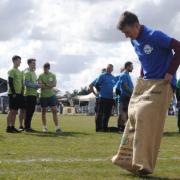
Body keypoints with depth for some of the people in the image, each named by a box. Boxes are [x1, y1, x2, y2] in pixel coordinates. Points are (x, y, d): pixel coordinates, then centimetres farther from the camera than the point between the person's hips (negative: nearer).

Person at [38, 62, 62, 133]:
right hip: (43, 96, -1)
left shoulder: (53, 75, 7)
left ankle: (57, 127, -7)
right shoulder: (41, 76, 1)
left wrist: (45, 85, -16)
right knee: (44, 111, 5)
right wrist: (49, 85, -16)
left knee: (54, 111, -5)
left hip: (51, 95, 1)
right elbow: (40, 85, -11)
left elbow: (54, 84, -7)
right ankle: (44, 127, 13)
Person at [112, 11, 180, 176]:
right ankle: (129, 159, 13)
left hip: (161, 84, -8)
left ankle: (144, 164, -11)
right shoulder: (134, 41, 7)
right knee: (134, 117, 5)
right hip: (145, 83, 8)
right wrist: (143, 75, 9)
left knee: (147, 120, -15)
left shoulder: (155, 36, -19)